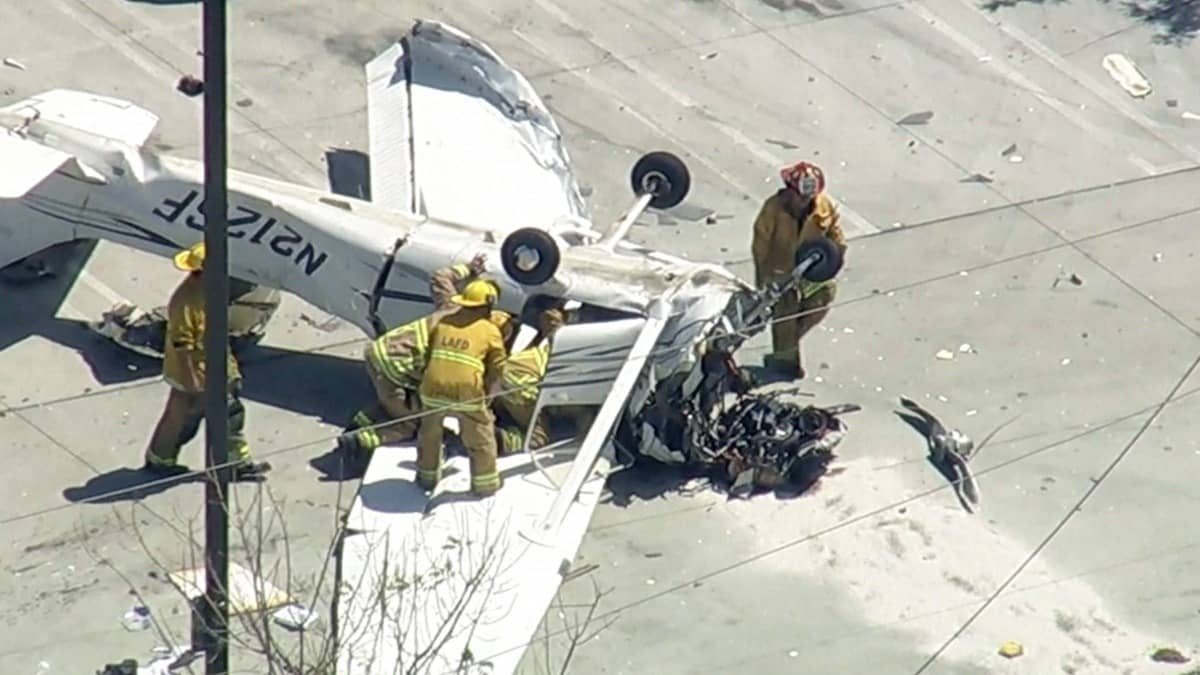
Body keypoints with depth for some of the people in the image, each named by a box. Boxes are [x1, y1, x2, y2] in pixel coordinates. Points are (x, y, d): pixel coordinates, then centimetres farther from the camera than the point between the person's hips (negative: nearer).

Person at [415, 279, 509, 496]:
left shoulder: (443, 324, 15)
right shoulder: (490, 330, 5)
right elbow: (496, 370, 7)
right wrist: (487, 395, 20)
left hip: (433, 390, 3)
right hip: (467, 394, -3)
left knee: (429, 435, 27)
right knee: (481, 439, 17)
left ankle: (427, 476, 41)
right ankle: (484, 483, 27)